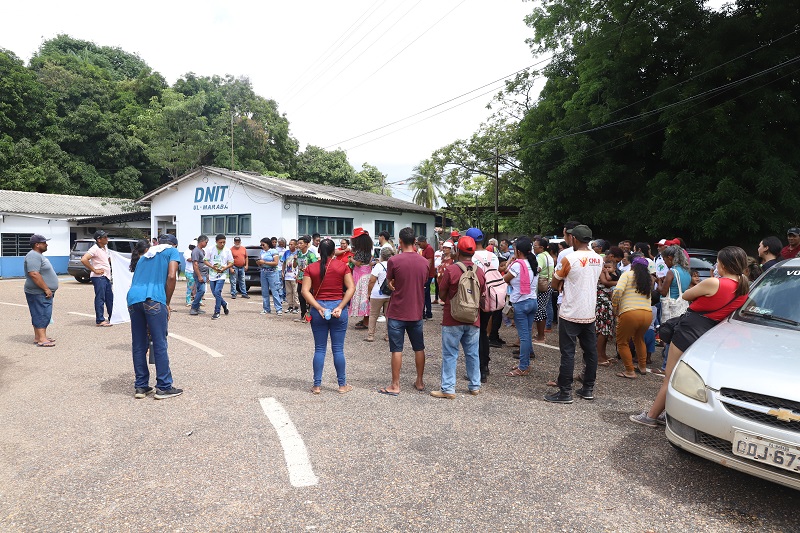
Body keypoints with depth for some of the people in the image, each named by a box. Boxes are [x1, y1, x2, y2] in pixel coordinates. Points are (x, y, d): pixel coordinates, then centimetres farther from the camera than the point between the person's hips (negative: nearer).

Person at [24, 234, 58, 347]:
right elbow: (34, 274, -25)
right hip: (38, 293, -10)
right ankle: (42, 339, -11)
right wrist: (46, 289, -23)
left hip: (44, 292, 11)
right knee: (42, 315, -11)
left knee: (42, 315, 13)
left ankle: (38, 337, 20)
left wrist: (48, 290, 22)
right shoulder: (33, 256, -16)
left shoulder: (39, 255, 18)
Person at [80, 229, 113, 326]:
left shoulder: (105, 247, 13)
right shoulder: (95, 249, -14)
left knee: (109, 297, 15)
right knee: (100, 298, -7)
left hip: (106, 276, 9)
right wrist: (94, 270, -20)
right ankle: (100, 320, -3)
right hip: (99, 277, -9)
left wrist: (110, 260, 12)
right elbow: (83, 259, -25)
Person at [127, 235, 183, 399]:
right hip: (153, 299, -6)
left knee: (138, 345, 13)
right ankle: (164, 387, 7)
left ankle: (141, 386, 20)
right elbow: (171, 277, -3)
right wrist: (167, 304, 7)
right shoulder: (172, 251, 15)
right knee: (160, 344, 1)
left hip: (133, 298, 6)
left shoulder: (145, 255, 32)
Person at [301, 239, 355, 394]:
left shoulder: (311, 268, 1)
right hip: (338, 306, -1)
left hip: (318, 309, 1)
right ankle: (342, 385, 15)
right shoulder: (342, 266, -1)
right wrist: (340, 307, -11)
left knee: (319, 349, 9)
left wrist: (319, 308, -10)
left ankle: (317, 385, 15)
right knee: (338, 349, 7)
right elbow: (351, 288, -9)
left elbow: (305, 291, -7)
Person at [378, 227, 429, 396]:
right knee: (419, 348, 15)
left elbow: (390, 283, -1)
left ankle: (395, 386, 9)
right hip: (416, 312, 4)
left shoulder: (394, 260, -13)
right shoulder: (423, 261, 0)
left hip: (397, 313, -4)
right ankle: (419, 382, 25)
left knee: (397, 350, 3)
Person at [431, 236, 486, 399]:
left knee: (450, 355, 4)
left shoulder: (451, 270, -14)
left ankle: (448, 389, 7)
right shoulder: (480, 271, 0)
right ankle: (475, 386, 24)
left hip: (453, 319, -4)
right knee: (473, 354, 15)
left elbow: (442, 294, -6)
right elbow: (482, 295, 10)